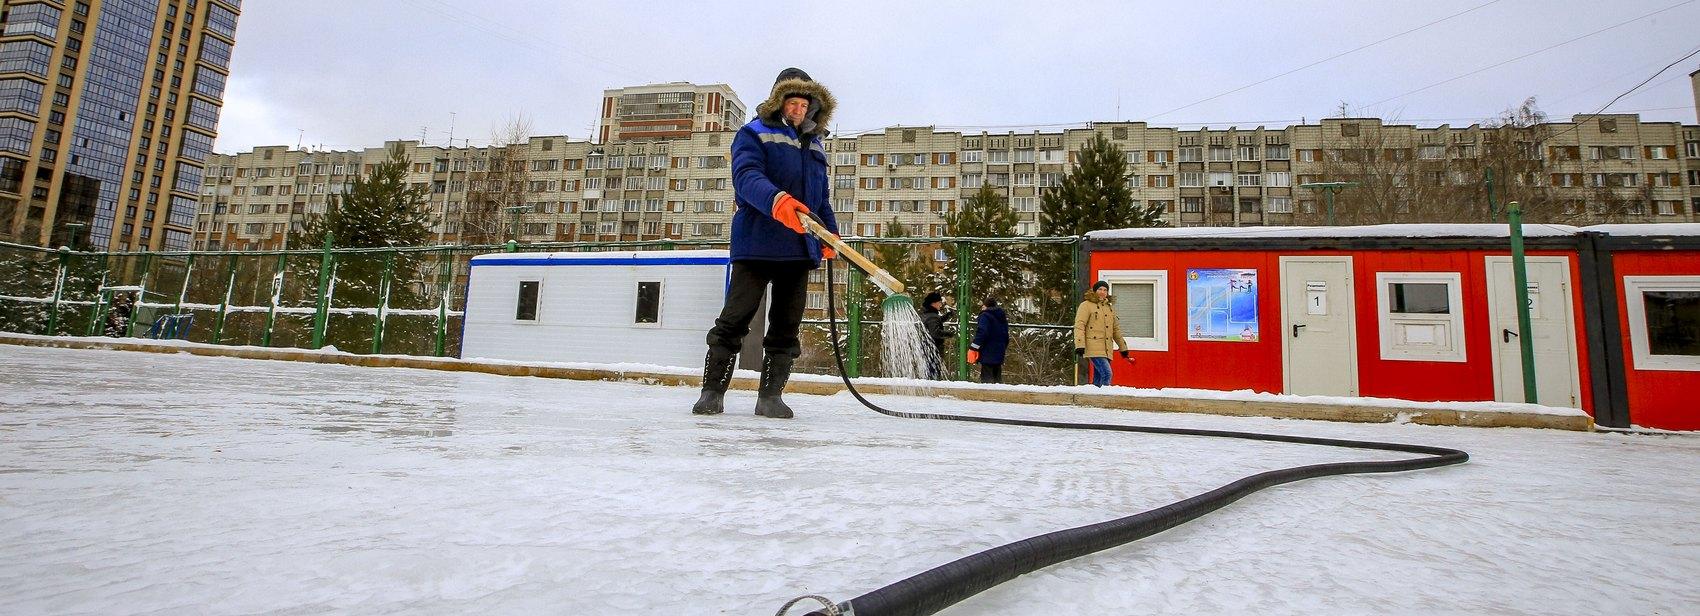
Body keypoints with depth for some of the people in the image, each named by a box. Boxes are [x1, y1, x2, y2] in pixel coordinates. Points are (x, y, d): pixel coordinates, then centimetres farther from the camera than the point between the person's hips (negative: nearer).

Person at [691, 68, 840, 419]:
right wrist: (777, 200, -36)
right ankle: (713, 391, 6)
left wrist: (830, 232, 14)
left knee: (786, 325, 5)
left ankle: (770, 396, 13)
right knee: (735, 318, -5)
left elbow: (821, 196, 28)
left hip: (800, 247, 6)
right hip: (756, 242, -6)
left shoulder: (814, 144, 21)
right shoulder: (754, 133, 2)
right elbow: (746, 177, -17)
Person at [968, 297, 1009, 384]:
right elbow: (1006, 337, 24)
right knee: (997, 377, 14)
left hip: (987, 354, -8)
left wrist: (973, 348, -20)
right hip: (999, 354, 8)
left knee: (986, 377, -10)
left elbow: (981, 333, -20)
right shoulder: (1003, 317, 19)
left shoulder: (985, 316, -8)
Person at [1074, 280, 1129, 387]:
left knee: (1098, 379, 5)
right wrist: (1080, 345, -18)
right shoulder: (1086, 305, 1)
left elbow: (1116, 329, 29)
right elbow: (1079, 326, -7)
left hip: (1106, 350, 7)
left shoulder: (1110, 308, 22)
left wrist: (1123, 347, 29)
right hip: (1094, 348, -7)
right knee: (1106, 374, -21)